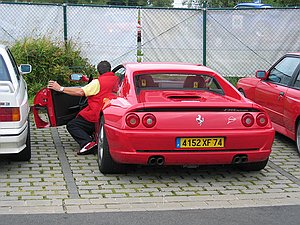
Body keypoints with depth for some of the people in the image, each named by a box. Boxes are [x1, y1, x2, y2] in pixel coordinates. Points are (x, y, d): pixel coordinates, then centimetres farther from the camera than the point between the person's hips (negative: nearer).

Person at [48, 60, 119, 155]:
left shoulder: (98, 82, -10)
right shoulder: (116, 79, 10)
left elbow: (80, 92, -17)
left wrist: (60, 88, -11)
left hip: (97, 116, -8)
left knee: (71, 125, 0)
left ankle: (88, 143, -22)